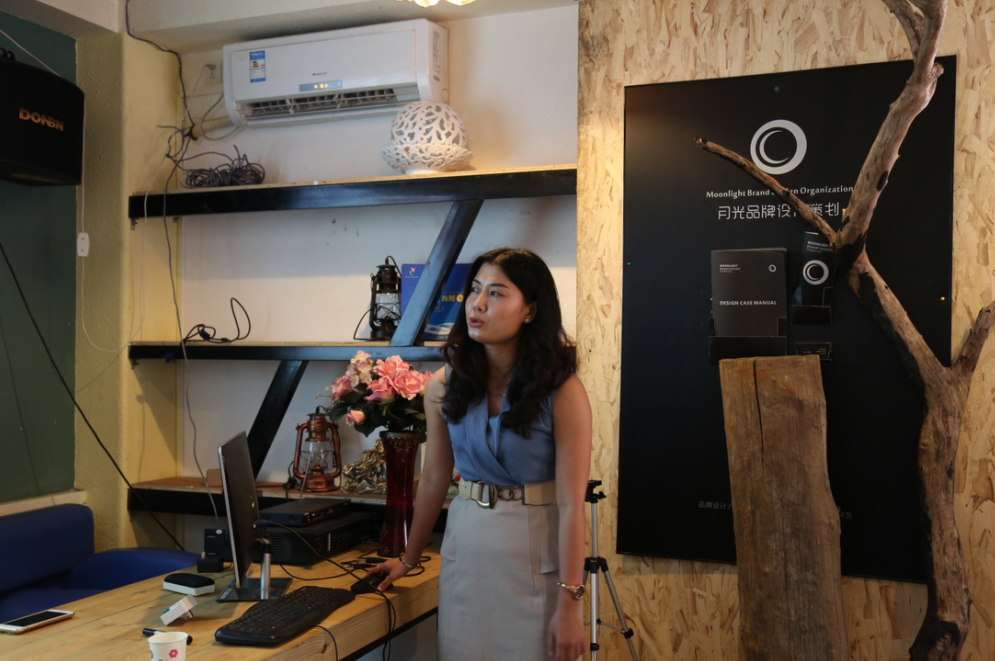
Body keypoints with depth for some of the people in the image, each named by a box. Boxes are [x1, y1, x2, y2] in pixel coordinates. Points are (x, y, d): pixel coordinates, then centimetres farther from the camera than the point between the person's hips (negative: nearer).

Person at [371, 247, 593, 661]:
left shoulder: (563, 392, -15)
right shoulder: (445, 386, -3)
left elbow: (571, 504, -17)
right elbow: (433, 479, 7)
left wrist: (570, 603, -17)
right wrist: (409, 559, 15)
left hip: (536, 548, -3)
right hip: (465, 545, 4)